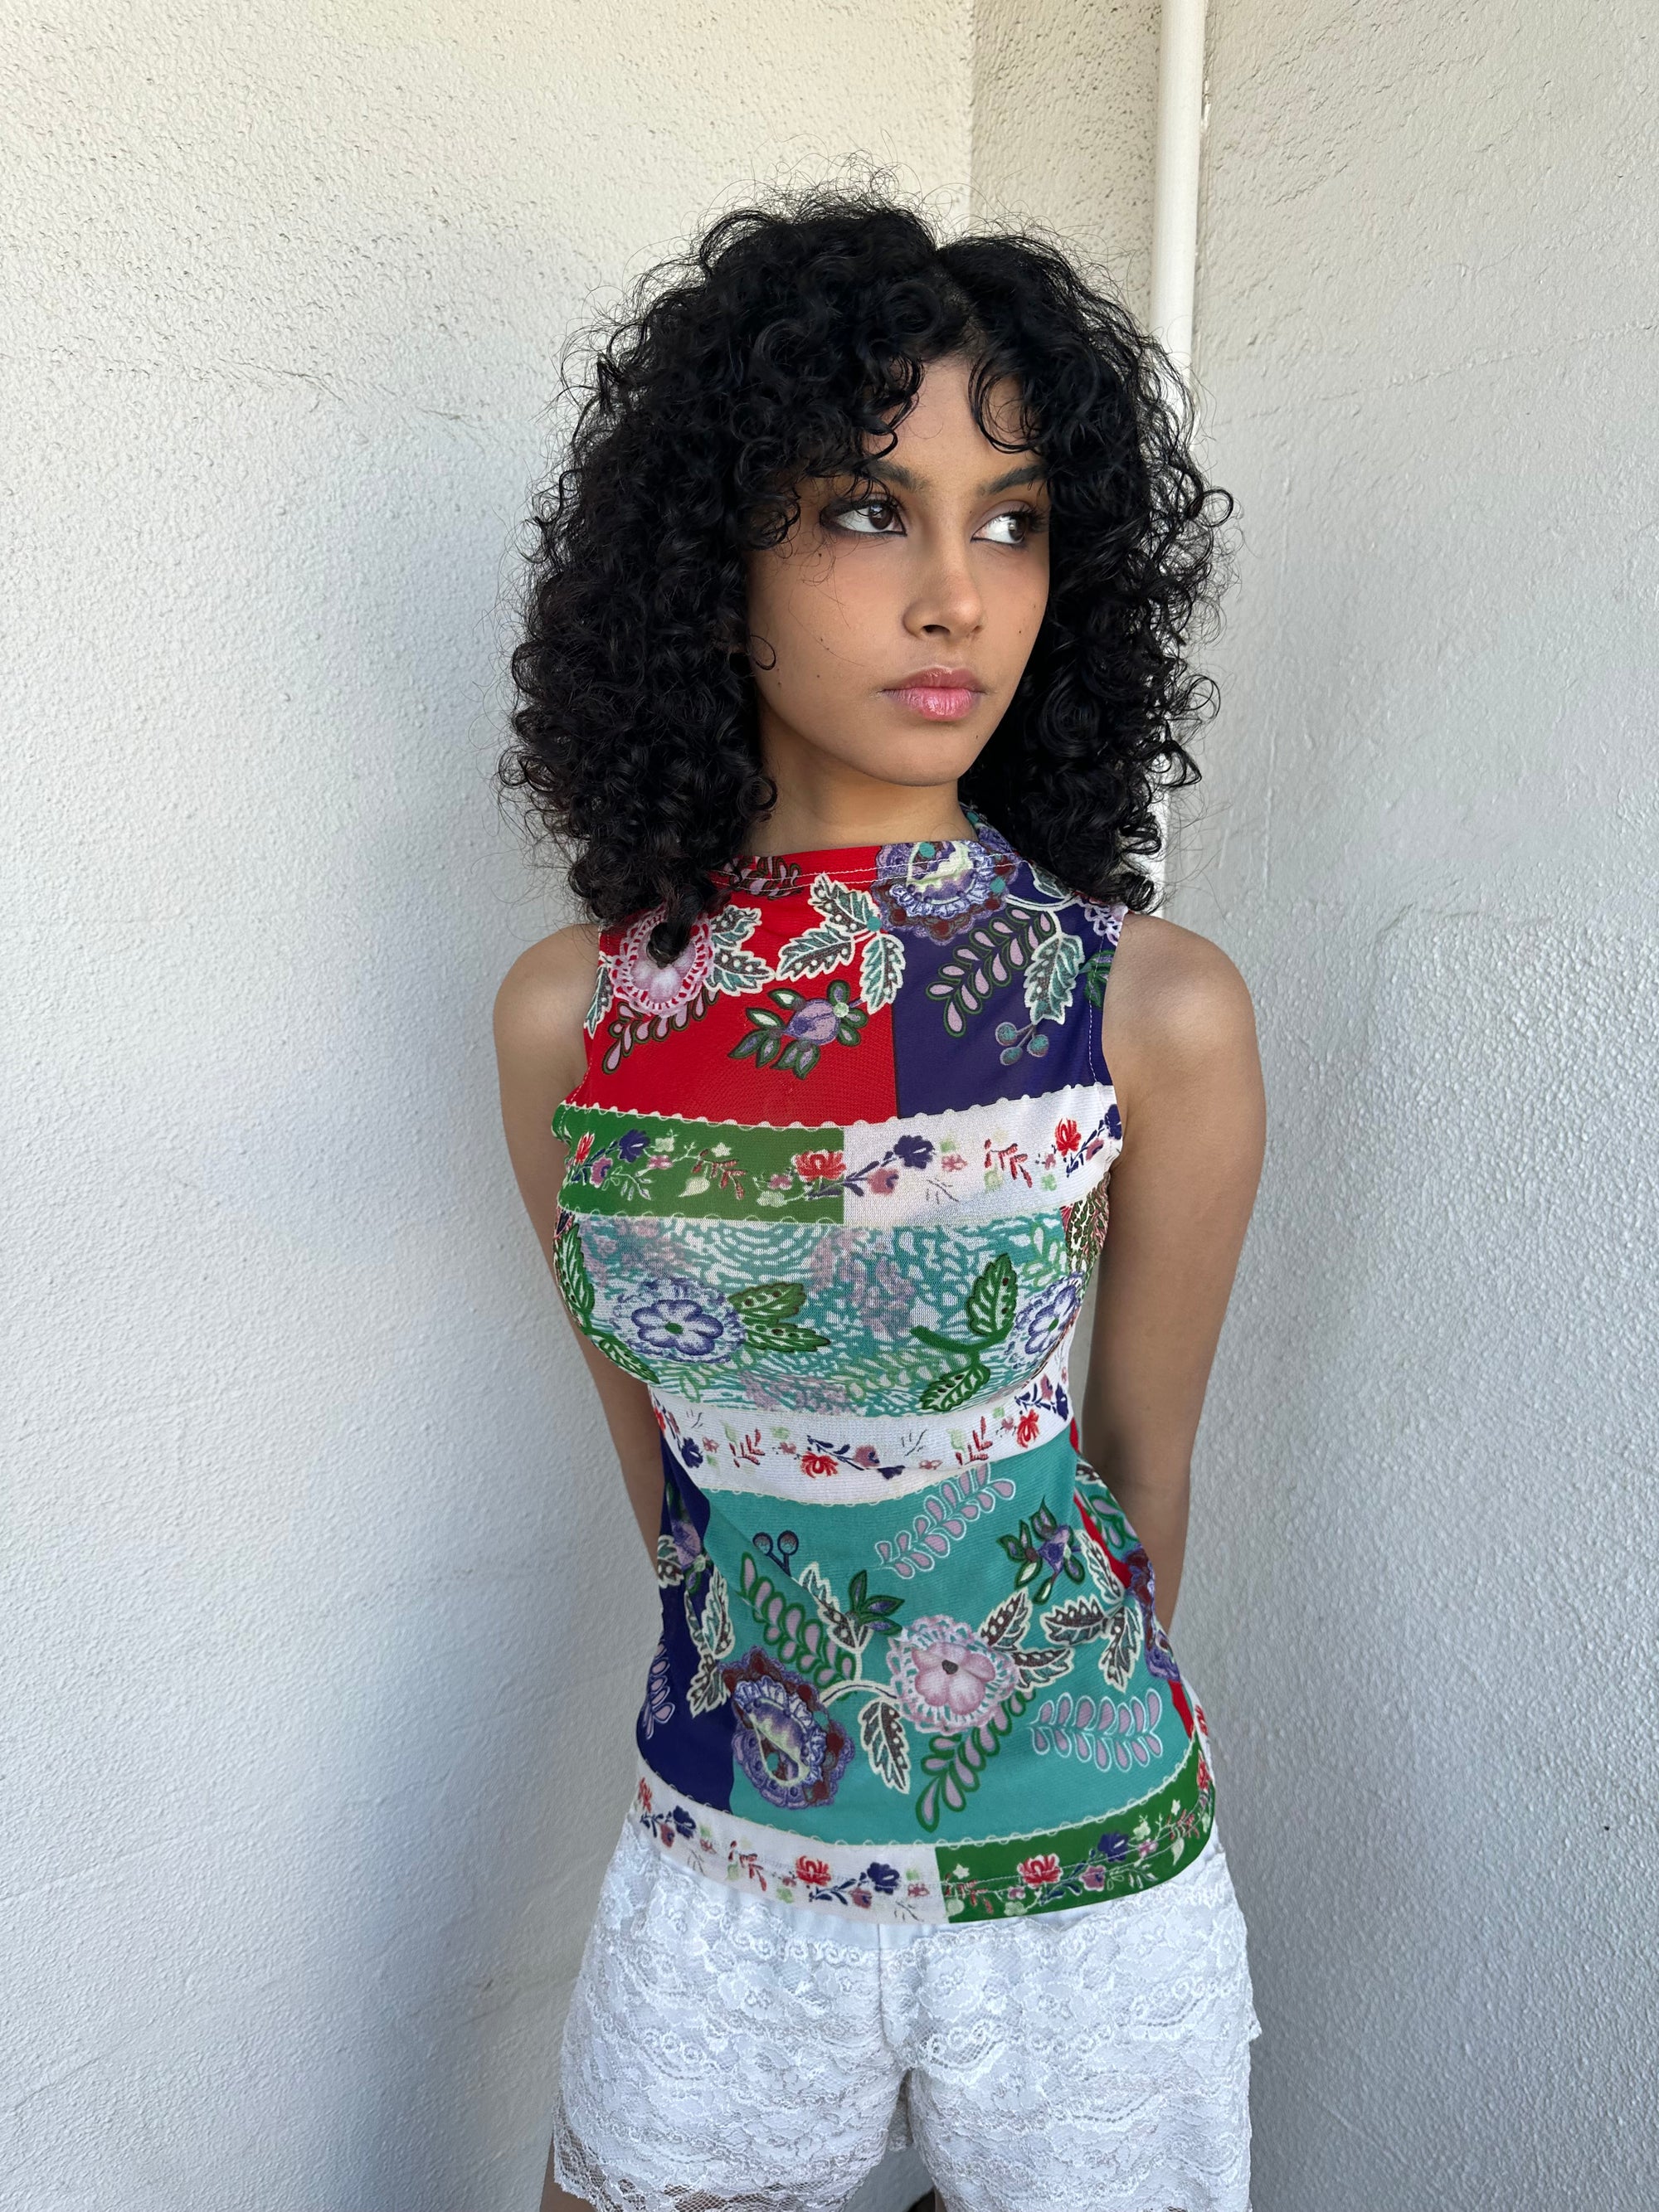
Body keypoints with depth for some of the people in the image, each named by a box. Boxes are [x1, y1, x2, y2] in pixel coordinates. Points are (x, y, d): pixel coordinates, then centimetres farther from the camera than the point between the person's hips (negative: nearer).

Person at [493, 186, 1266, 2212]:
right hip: (716, 1874, 2)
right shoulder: (568, 1017, -10)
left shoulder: (1160, 1014, -17)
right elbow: (652, 1436, 3)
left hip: (1082, 1893, -1)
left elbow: (1138, 1473, -4)